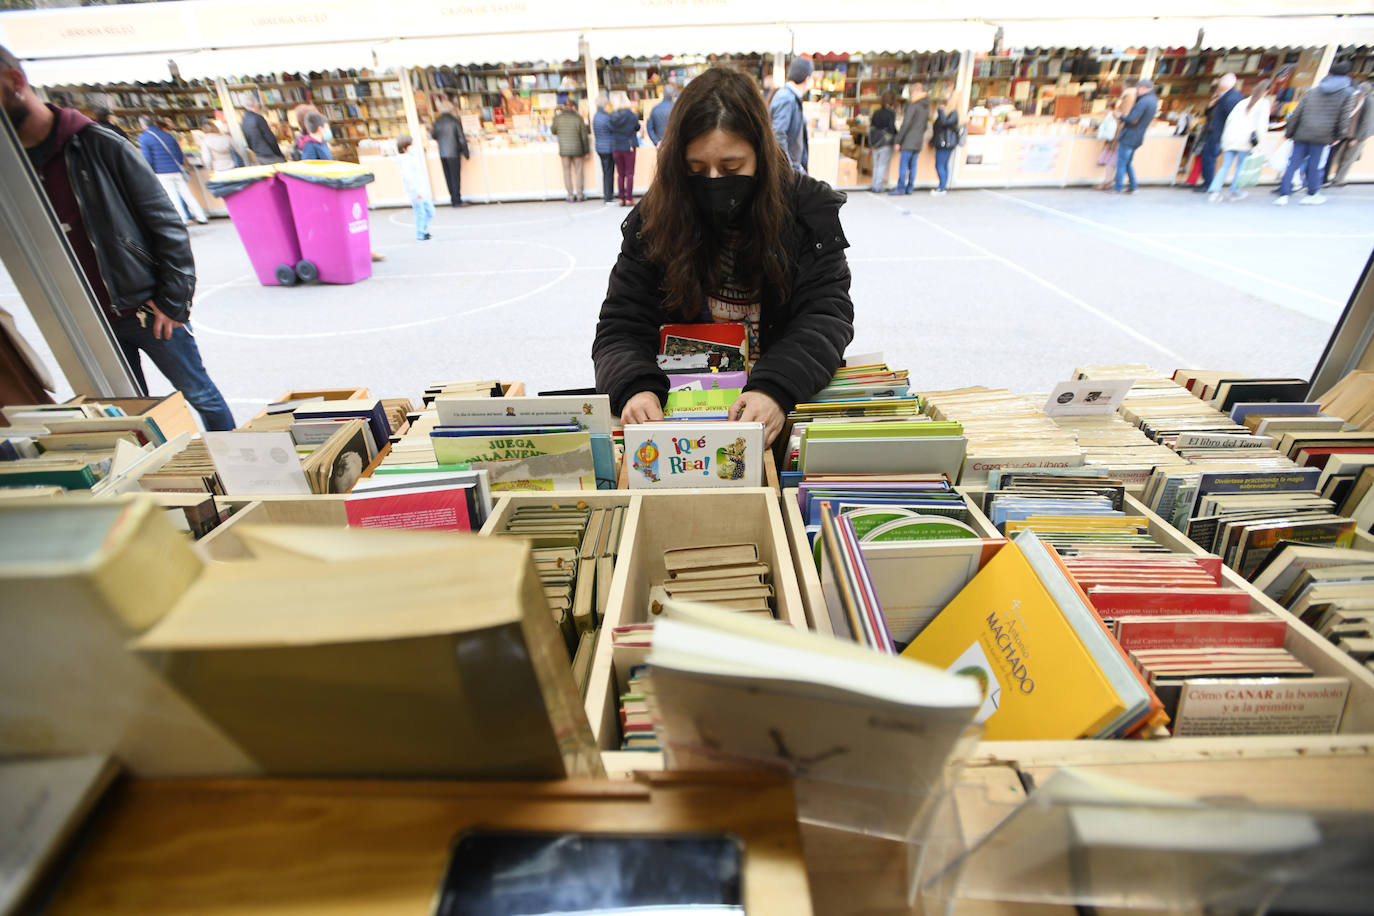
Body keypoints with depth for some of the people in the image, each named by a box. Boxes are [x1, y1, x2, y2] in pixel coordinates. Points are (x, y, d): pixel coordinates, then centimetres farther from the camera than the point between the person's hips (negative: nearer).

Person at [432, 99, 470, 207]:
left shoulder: (437, 122, 2)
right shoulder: (454, 120, -10)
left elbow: (434, 136, 12)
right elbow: (461, 138, -11)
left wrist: (431, 131, 35)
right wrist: (466, 152, -2)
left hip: (442, 153, 4)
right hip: (453, 153, -4)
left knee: (448, 177, 11)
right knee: (455, 177, 0)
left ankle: (453, 199, 15)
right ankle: (456, 200, -1)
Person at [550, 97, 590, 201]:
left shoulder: (558, 118, -5)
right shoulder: (578, 118, -6)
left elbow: (554, 131, 10)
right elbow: (584, 135, -3)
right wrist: (586, 151, 6)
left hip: (564, 149, 1)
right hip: (577, 149, -1)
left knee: (567, 171, 7)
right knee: (579, 170, 10)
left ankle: (570, 195, 6)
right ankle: (580, 194, 12)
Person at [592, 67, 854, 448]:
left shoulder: (810, 208, -4)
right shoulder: (653, 222, -3)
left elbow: (826, 317, -13)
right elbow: (620, 330, -6)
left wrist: (776, 389, -34)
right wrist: (635, 388, -31)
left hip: (791, 400, -1)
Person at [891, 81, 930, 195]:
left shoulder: (913, 105, -10)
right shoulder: (927, 107, 14)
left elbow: (905, 124, -14)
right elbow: (925, 126, 18)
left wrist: (898, 141, -11)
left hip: (908, 141, -8)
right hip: (919, 141, 8)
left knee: (903, 164, -6)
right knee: (912, 165, 9)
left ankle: (900, 188, -9)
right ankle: (909, 188, 10)